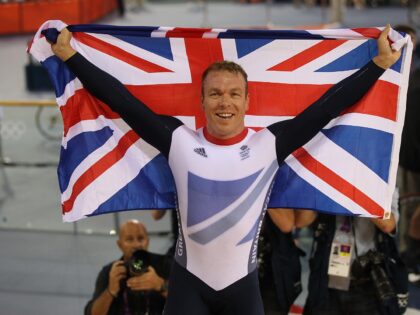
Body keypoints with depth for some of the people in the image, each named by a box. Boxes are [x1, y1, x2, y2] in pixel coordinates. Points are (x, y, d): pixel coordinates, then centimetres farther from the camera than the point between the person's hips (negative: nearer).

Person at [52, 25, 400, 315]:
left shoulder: (269, 144, -8)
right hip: (189, 280, 0)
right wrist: (70, 56, -5)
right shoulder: (179, 141, -8)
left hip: (243, 282, 1)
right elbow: (122, 100, -6)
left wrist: (380, 63, -5)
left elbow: (327, 107, -6)